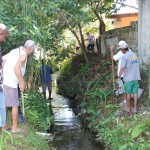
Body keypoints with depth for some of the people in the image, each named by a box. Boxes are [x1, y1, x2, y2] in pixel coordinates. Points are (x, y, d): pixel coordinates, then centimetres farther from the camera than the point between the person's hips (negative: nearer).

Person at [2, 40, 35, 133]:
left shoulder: (15, 51, 14)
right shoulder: (23, 54, -12)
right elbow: (16, 68, -26)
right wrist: (22, 82, -19)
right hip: (10, 83, -8)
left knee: (4, 105, 14)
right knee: (15, 105, 4)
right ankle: (15, 128, 12)